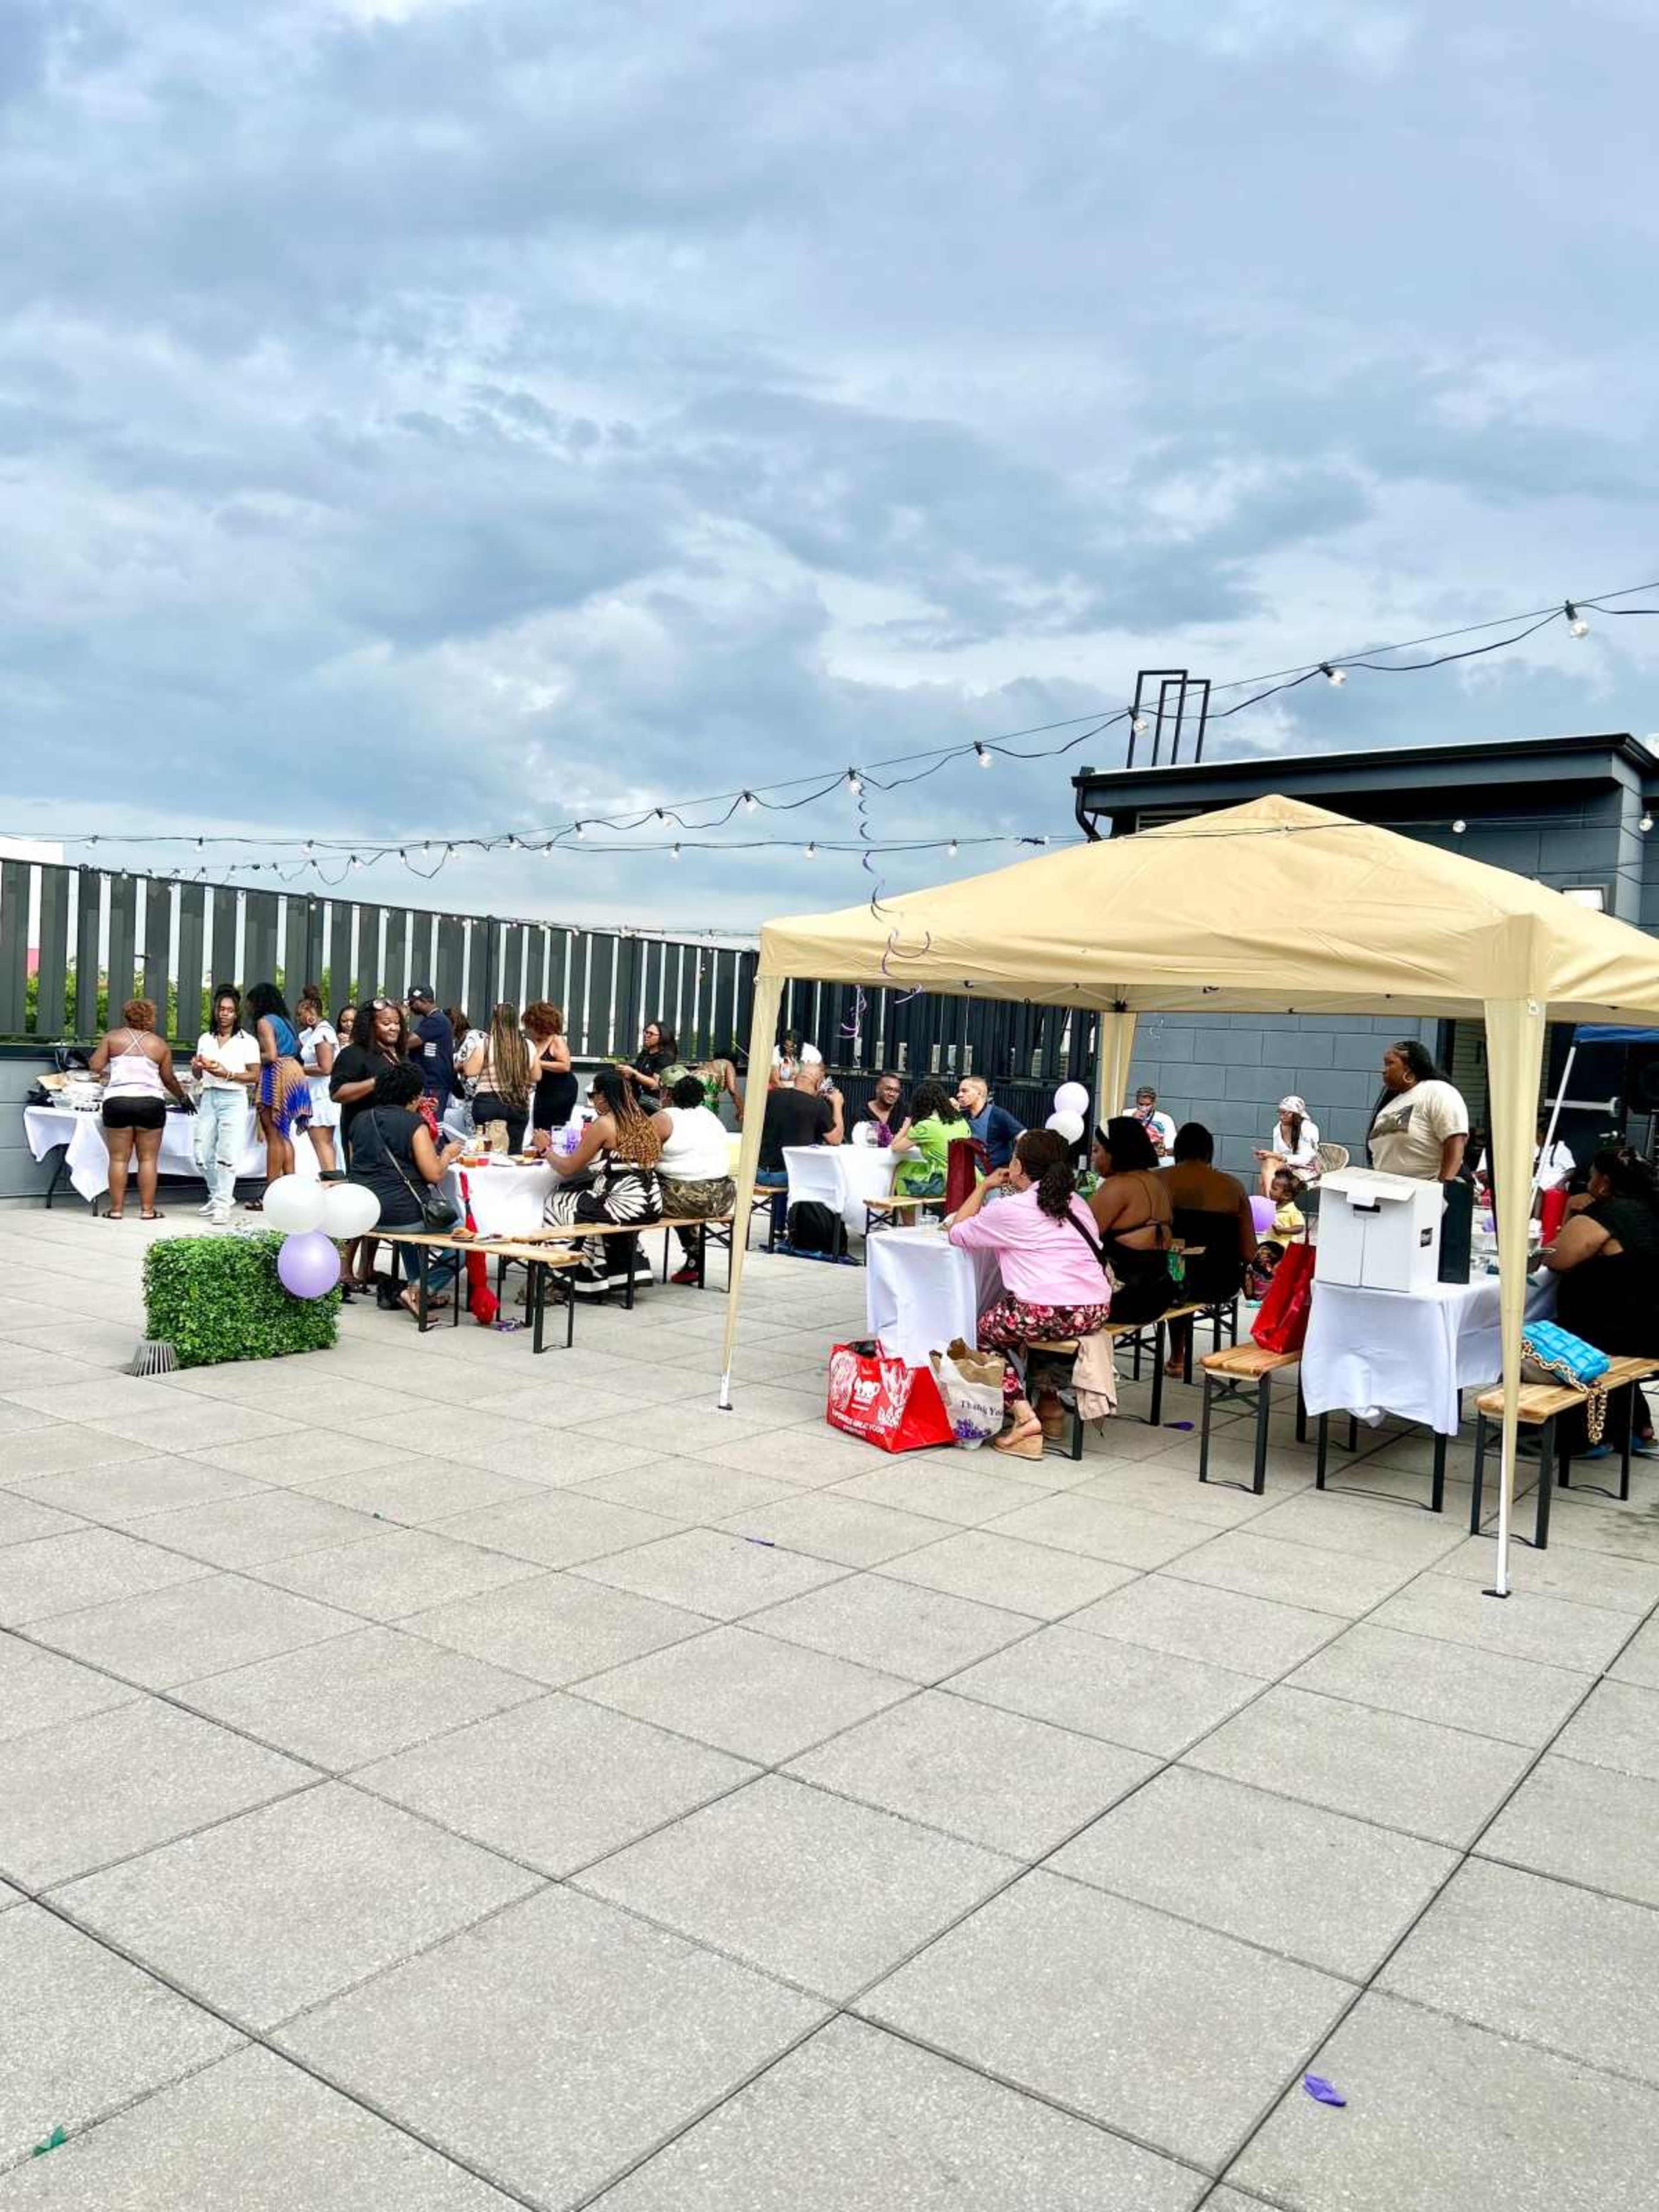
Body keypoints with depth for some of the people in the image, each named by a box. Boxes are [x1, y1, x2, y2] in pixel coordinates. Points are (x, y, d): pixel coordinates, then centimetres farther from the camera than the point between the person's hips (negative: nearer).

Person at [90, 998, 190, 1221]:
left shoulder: (112, 1037, 5)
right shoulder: (160, 1044, 7)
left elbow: (95, 1067, 1)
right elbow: (169, 1079, 12)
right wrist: (182, 1098, 28)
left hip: (118, 1102, 0)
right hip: (151, 1103, 0)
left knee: (119, 1159, 5)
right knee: (148, 1159, 6)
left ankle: (116, 1209, 7)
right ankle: (147, 1209, 6)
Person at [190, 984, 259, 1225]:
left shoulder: (247, 1042, 0)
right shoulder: (205, 1039, 14)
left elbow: (255, 1076, -4)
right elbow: (198, 1076, 20)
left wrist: (228, 1074, -16)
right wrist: (196, 1067, -3)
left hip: (233, 1099, -5)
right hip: (208, 1098, 5)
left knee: (227, 1155, -9)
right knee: (203, 1155, 4)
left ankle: (222, 1205, -4)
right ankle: (218, 1196, 24)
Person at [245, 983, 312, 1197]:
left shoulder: (264, 1022, -7)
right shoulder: (285, 1020, 17)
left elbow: (271, 1056, -15)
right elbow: (298, 1047, 14)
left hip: (277, 1076, -8)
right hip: (294, 1072, 8)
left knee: (274, 1136, -7)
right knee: (284, 1135, 12)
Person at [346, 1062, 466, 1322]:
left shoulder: (360, 1120, 10)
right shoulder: (414, 1123, -10)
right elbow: (434, 1174, -14)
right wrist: (448, 1154, 8)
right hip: (401, 1214, -7)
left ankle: (416, 1284, 33)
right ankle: (417, 1291, -6)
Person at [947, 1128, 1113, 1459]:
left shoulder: (1012, 1210, -3)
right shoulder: (1075, 1203, 16)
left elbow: (957, 1232, 8)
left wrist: (983, 1187, 18)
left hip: (1050, 1313, -7)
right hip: (1096, 1312, 7)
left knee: (988, 1329, 20)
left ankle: (1023, 1415, 3)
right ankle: (1049, 1404, 37)